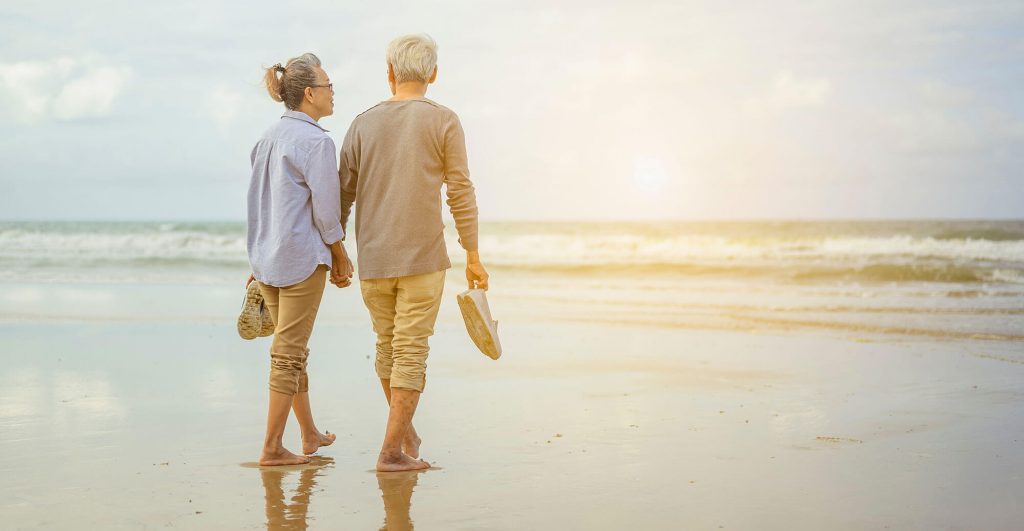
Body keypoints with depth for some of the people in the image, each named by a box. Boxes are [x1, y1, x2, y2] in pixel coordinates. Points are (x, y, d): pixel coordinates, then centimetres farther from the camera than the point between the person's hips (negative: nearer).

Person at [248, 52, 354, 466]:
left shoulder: (268, 138, 10)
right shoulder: (315, 141, -14)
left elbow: (265, 203, 13)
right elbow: (325, 210, -15)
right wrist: (341, 258, -2)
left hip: (265, 257, 8)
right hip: (302, 257, -8)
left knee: (291, 349, 17)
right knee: (289, 354, -1)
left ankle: (310, 434, 29)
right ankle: (272, 448, 3)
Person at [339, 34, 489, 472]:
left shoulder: (363, 124, 5)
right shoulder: (443, 121, -4)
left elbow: (342, 194, 5)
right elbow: (460, 194, -4)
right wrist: (473, 256, 3)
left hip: (372, 259, 4)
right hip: (423, 257, -3)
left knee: (388, 345, 17)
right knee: (411, 350, 0)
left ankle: (405, 431, 34)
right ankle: (392, 449, -3)